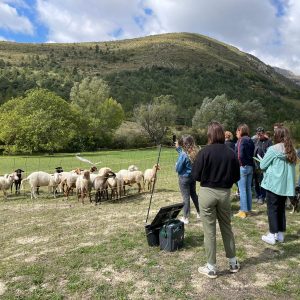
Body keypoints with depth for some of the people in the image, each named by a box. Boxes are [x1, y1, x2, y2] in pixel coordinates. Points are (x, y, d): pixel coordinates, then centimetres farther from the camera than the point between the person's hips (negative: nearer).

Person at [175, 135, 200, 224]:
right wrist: (178, 148, 13)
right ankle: (199, 213, 35)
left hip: (184, 178, -7)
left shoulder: (184, 154, -23)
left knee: (186, 197, 2)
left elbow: (178, 169, -15)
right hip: (193, 176, 7)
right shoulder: (195, 152, -3)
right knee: (194, 194, 22)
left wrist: (176, 164, 5)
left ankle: (185, 218, 13)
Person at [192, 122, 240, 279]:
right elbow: (236, 177, 3)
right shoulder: (231, 153, -4)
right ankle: (233, 262, 33)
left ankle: (211, 268, 18)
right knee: (227, 227, 20)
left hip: (207, 193, -3)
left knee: (209, 231, 7)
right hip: (225, 193, 4)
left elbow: (196, 175, -11)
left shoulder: (205, 152, -14)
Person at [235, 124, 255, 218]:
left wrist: (240, 164, -7)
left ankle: (243, 211, 2)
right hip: (250, 167, 7)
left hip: (242, 167, -7)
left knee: (242, 189, -2)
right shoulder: (250, 141, 11)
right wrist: (249, 163, 4)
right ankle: (248, 209, 21)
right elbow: (252, 154, 7)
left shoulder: (241, 140, -11)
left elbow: (240, 155, -19)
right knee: (248, 189, 13)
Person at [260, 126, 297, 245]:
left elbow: (262, 165, -6)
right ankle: (280, 234, 22)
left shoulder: (273, 149, -12)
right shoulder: (291, 151, 7)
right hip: (286, 185, 6)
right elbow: (292, 167, 15)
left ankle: (272, 235, 8)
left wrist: (270, 166, 14)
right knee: (281, 208, 15)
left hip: (274, 183, -6)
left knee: (272, 209, 3)